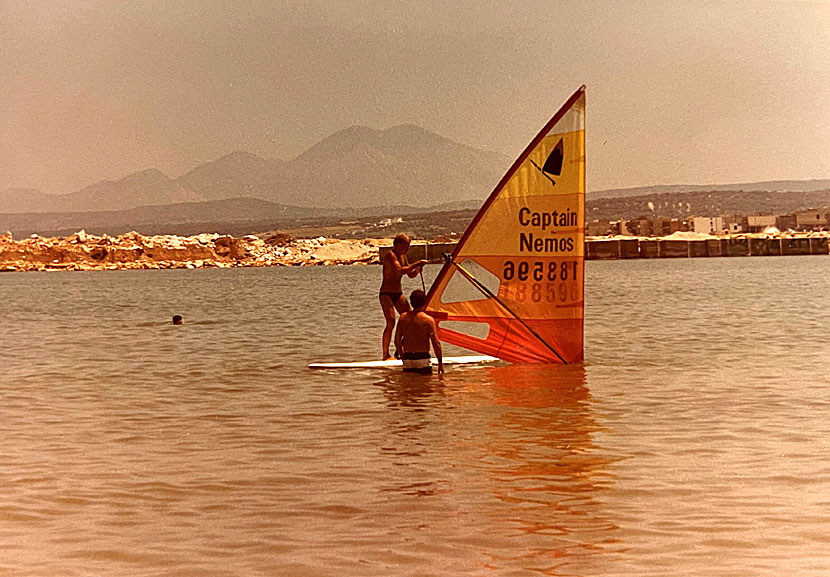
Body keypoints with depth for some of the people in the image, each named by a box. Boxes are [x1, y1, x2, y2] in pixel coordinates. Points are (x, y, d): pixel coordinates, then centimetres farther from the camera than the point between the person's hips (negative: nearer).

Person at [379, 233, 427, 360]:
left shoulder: (403, 257, 12)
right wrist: (416, 264, -26)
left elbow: (411, 275, 17)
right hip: (386, 294, -9)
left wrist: (418, 269, -4)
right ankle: (385, 355, -19)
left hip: (398, 294, 9)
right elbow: (399, 270, -30)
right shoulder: (390, 255, -15)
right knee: (391, 322, -21)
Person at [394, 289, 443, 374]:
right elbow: (436, 343, -9)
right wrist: (440, 363, 0)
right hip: (422, 359, -4)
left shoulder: (403, 317, 6)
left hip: (407, 360, 4)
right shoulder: (428, 320, -7)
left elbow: (397, 341, 10)